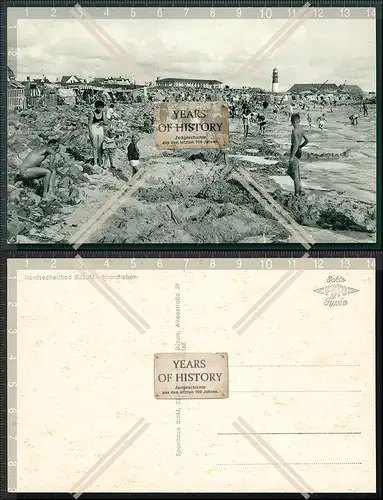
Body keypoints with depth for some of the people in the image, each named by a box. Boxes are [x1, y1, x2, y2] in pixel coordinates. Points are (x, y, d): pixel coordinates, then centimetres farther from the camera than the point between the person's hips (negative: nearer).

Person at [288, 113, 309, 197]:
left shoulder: (294, 131, -20)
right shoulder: (301, 130, 7)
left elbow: (296, 144, -26)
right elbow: (307, 141, 16)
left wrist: (292, 156, -25)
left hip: (295, 152, -9)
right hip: (299, 151, 9)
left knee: (294, 173, -1)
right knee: (289, 172, 20)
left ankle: (297, 193, 3)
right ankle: (299, 186, 18)